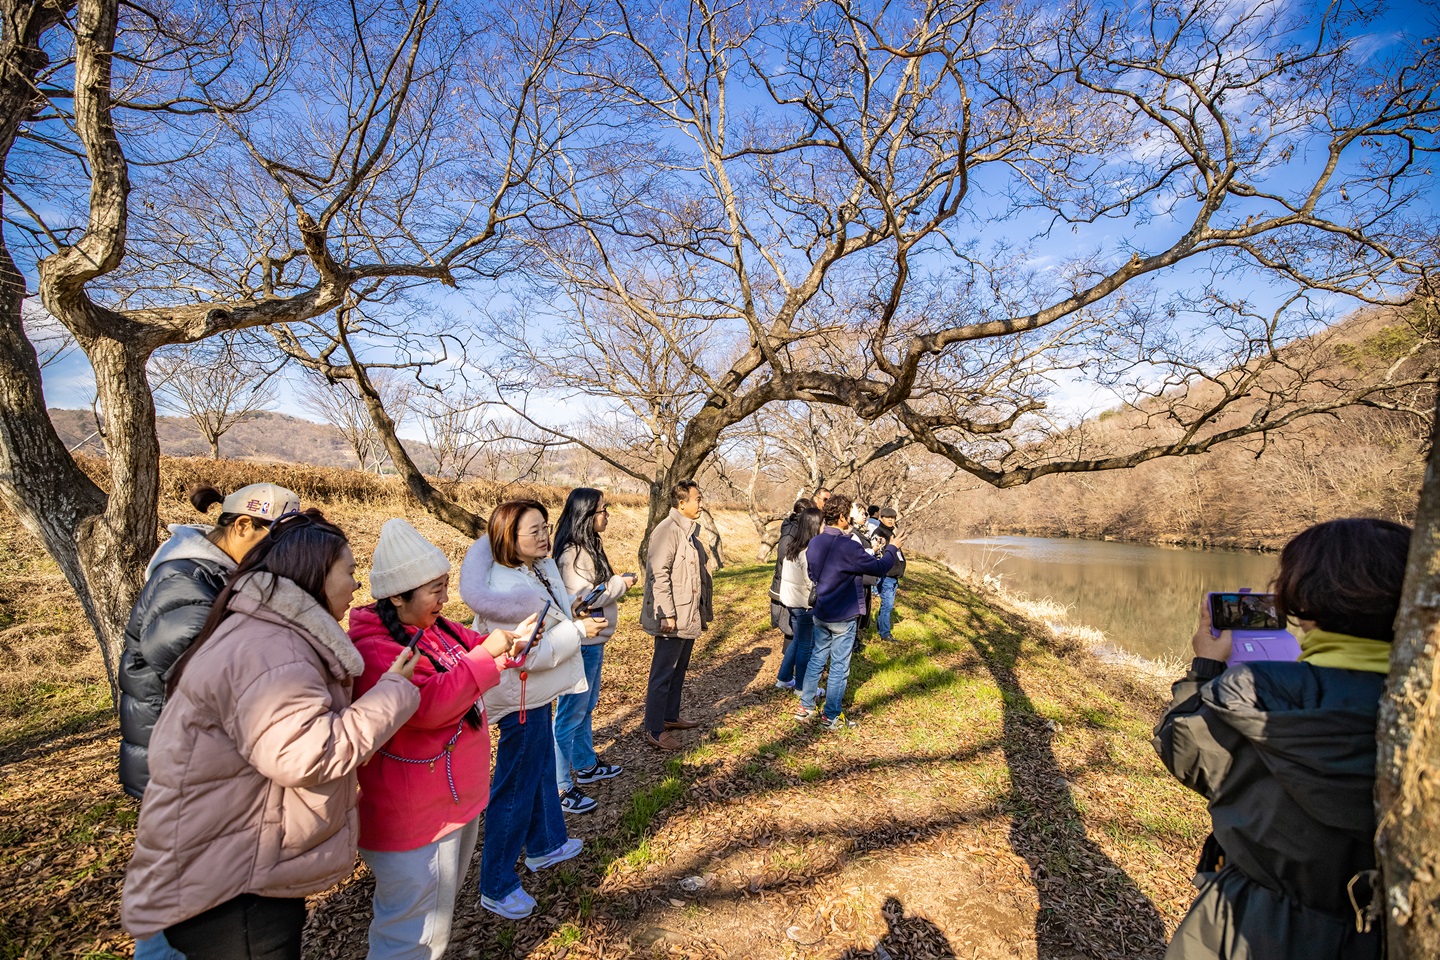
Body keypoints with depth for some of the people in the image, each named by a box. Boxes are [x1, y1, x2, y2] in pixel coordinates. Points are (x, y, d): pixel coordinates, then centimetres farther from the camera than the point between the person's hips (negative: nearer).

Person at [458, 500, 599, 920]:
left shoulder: (538, 567, 0)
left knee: (542, 770, 26)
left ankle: (545, 845, 48)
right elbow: (528, 654, -29)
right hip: (521, 698, -10)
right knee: (516, 787, 6)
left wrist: (571, 607, 3)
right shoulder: (507, 588, -29)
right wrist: (579, 630, -23)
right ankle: (496, 887, 25)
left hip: (537, 693, 10)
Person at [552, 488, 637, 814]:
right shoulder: (573, 553, -21)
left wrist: (616, 581, 5)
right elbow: (584, 597, -25)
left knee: (586, 706, 22)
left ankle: (585, 766, 39)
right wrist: (620, 584, -16)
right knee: (571, 713, 1)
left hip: (594, 640, 10)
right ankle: (560, 787, 13)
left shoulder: (589, 546, 10)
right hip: (581, 643, -10)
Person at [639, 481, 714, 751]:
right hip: (673, 618, -10)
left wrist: (705, 606, 20)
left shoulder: (689, 530, 14)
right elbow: (658, 574, -23)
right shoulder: (667, 530, -18)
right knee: (662, 674, 0)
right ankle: (654, 731, 9)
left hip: (689, 615, 10)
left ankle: (671, 717, 34)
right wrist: (667, 614, -25)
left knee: (678, 670, 20)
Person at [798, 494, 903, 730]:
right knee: (839, 667, 6)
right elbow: (879, 568, -16)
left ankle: (805, 707, 26)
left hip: (821, 614, 7)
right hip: (843, 617, -7)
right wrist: (892, 548, 3)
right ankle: (831, 716, 16)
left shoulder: (814, 543, -1)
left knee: (816, 660, 17)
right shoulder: (848, 548, -23)